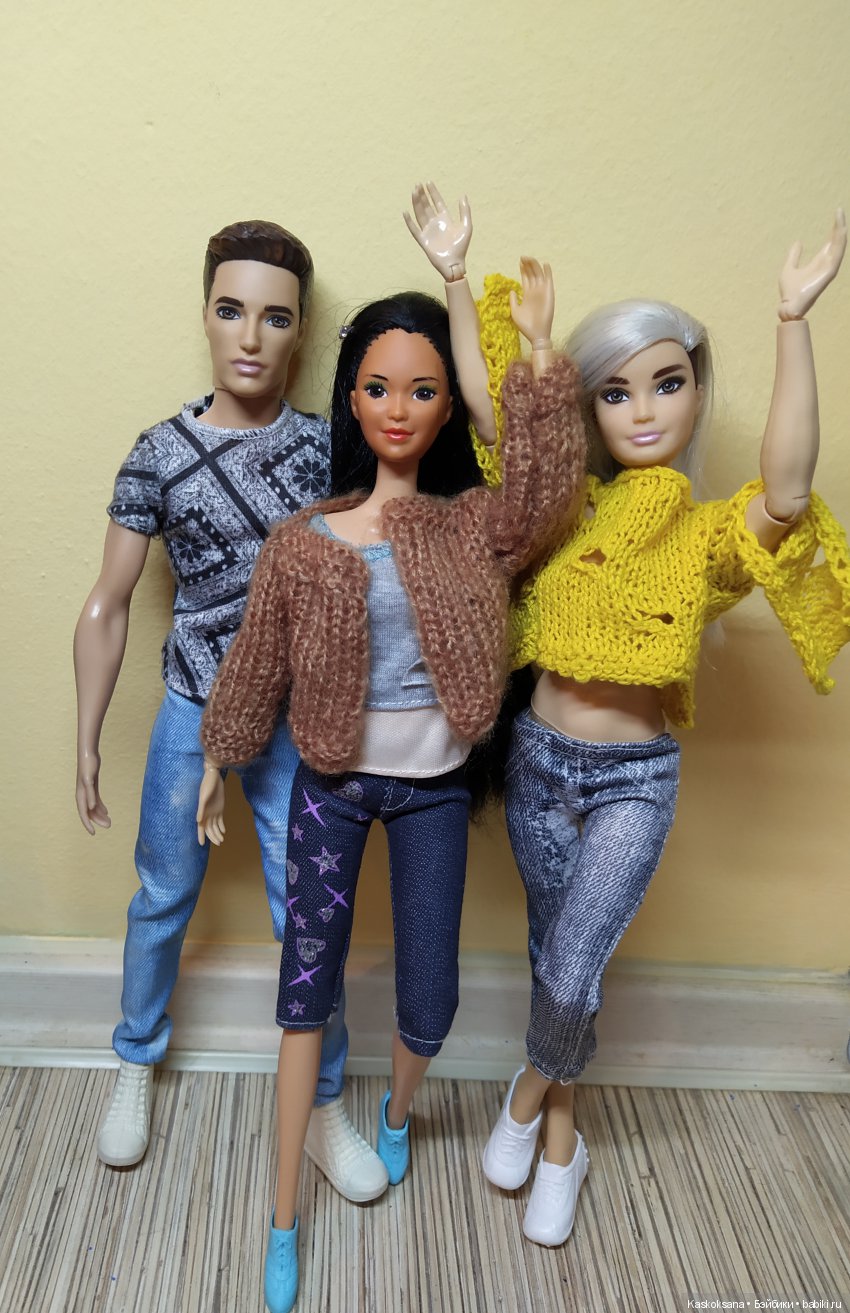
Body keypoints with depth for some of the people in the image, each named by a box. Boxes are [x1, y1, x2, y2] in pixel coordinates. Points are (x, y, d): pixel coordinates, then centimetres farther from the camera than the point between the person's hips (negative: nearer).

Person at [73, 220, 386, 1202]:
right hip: (192, 718, 0)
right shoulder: (160, 454, -8)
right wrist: (87, 746, -1)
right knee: (162, 899, 18)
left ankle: (321, 1106, 31)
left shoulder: (328, 445, -5)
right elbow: (107, 609, -3)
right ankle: (137, 1065, 45)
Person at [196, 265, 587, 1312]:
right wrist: (218, 767, 10)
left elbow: (546, 488, -24)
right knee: (308, 988, 6)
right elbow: (257, 666, 3)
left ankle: (398, 1109, 46)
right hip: (332, 784, 0)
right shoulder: (303, 541, -6)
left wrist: (536, 350, -21)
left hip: (434, 788, 1)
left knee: (430, 1004, 7)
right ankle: (286, 1217, 26)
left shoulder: (475, 525, -4)